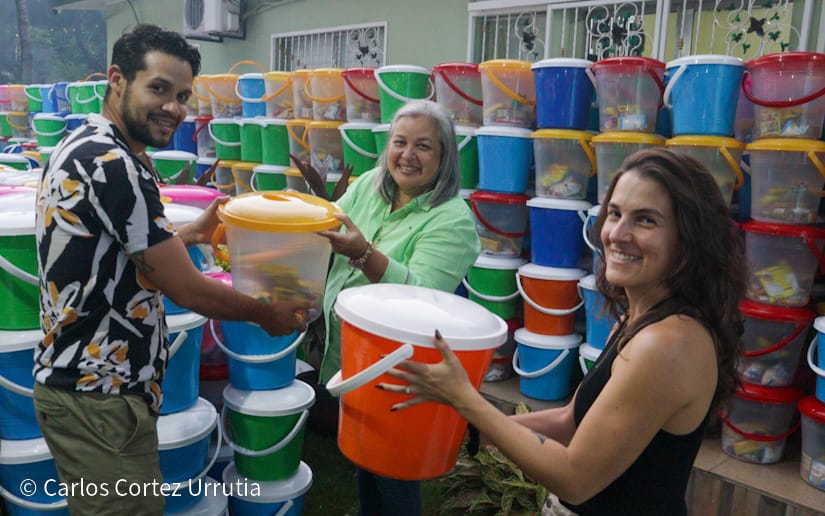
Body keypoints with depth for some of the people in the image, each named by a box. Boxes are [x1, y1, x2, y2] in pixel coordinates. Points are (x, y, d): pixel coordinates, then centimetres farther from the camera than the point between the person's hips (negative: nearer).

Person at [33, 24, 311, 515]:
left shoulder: (80, 148, 7)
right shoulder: (113, 166, -23)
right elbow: (187, 290, -19)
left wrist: (190, 233, 17)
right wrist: (267, 314, -5)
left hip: (72, 378, 10)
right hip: (99, 397, -10)